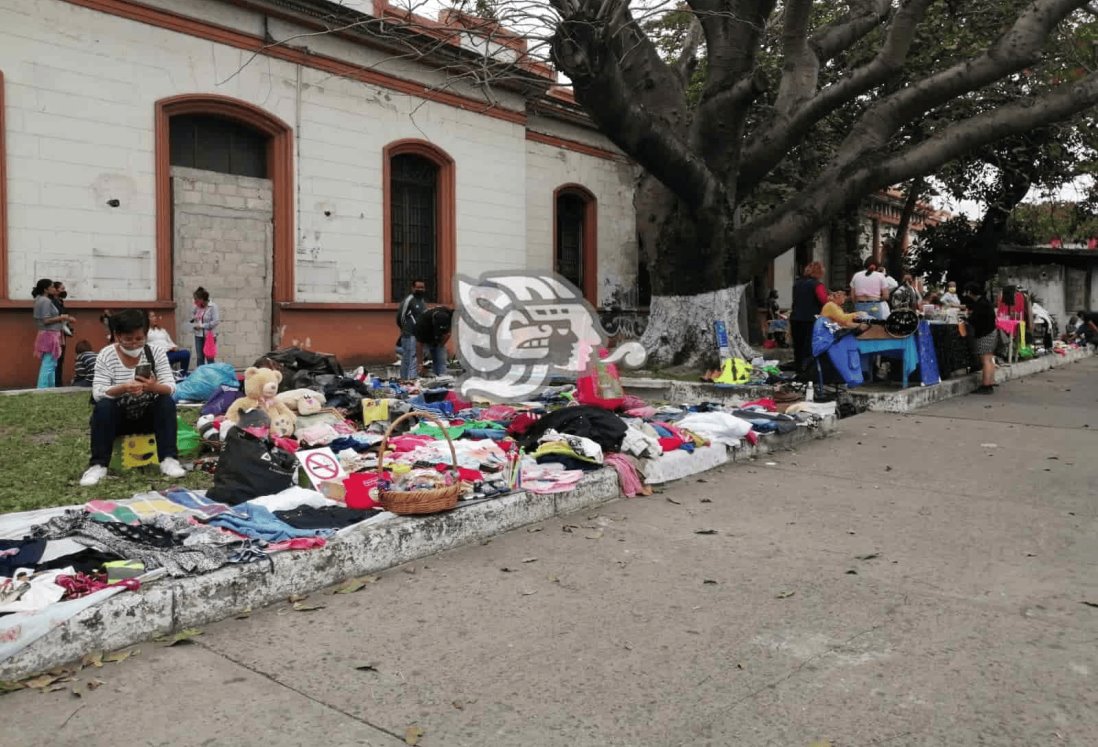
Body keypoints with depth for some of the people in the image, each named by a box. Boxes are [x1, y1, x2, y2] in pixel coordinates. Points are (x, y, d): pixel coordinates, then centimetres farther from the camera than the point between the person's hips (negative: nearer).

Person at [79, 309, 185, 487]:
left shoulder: (156, 352, -8)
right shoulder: (106, 355, -11)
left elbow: (171, 387, -16)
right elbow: (97, 393, -20)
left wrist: (155, 387, -40)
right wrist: (122, 388, -41)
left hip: (149, 416, 1)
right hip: (118, 418, -1)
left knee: (168, 402, -26)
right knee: (103, 407, -29)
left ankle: (168, 460, -26)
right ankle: (98, 465, -24)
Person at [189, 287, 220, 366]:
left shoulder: (213, 306, -11)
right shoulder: (197, 307, 4)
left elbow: (216, 321, -18)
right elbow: (192, 316, 22)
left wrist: (202, 326, -15)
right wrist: (194, 325, 3)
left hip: (209, 335, -5)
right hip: (198, 335, 5)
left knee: (209, 358, 1)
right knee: (199, 357, 8)